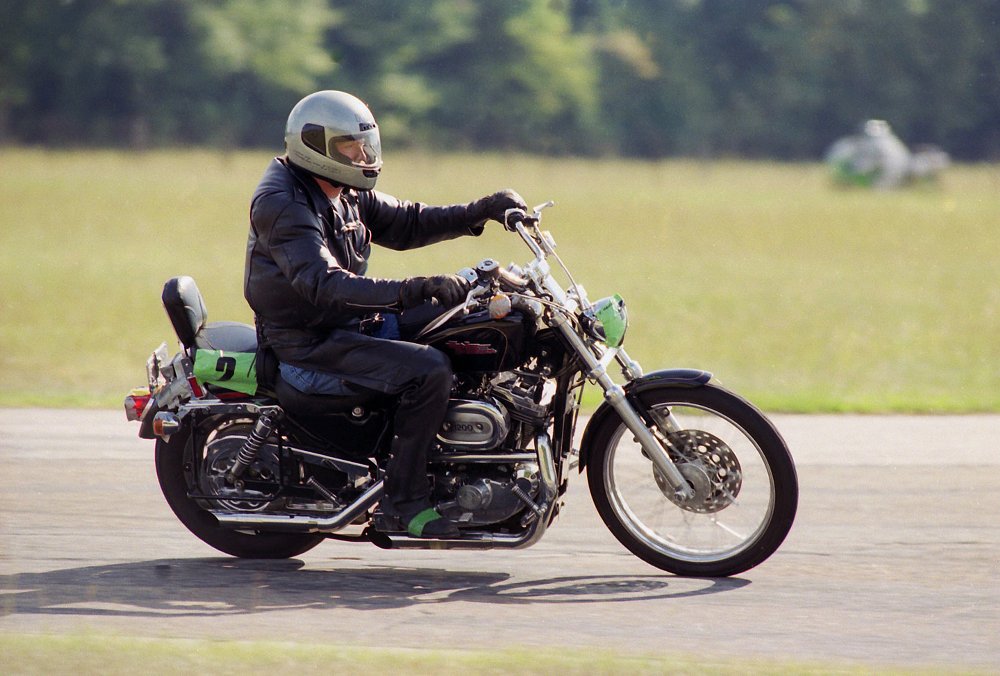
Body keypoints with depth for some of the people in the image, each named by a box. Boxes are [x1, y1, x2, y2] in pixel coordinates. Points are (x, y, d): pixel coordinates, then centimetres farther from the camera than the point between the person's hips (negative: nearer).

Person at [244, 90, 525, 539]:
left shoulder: (347, 195, 11)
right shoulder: (283, 204, -21)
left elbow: (403, 223, 16)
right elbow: (325, 284, -33)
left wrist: (480, 213, 3)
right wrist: (412, 291, -43)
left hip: (349, 325, 10)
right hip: (308, 347, -10)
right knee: (428, 369, -25)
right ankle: (404, 496, -17)